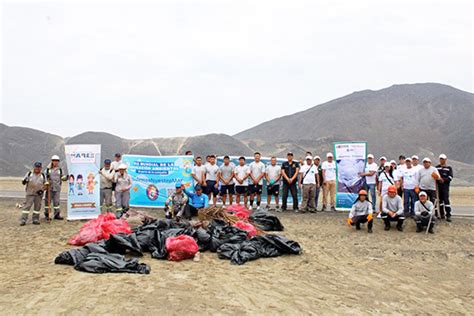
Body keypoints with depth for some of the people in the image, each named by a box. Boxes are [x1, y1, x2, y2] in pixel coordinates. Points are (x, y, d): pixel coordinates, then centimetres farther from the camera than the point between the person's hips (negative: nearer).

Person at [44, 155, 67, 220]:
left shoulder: (59, 169, 10)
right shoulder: (48, 169, 4)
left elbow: (62, 177, 11)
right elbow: (45, 176, 8)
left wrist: (66, 177, -9)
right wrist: (46, 182, -9)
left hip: (57, 188, 2)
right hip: (50, 188, -2)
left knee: (56, 201, 5)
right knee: (48, 201, 1)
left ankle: (57, 214, 10)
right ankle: (47, 214, 10)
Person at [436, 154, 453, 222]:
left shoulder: (449, 168, 4)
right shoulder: (437, 167, 12)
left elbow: (450, 177, -3)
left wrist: (444, 179, -17)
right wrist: (439, 179, -11)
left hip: (445, 186, -3)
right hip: (438, 186, 3)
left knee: (446, 200, -10)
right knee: (440, 200, 8)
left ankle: (448, 215, -10)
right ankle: (442, 214, 17)